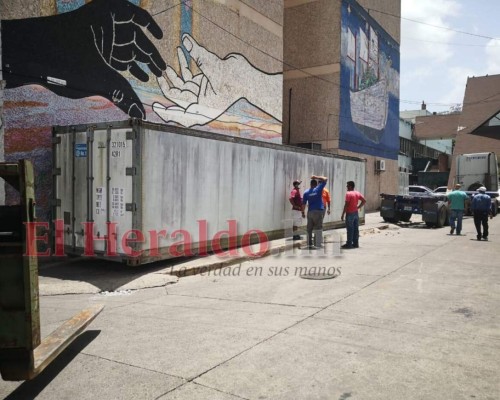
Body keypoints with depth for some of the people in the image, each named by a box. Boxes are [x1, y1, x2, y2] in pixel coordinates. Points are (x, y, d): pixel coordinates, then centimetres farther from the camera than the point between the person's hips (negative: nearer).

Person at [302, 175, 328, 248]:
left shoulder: (306, 192, 3)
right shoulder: (318, 189, -4)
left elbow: (303, 204, 2)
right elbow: (325, 179, 4)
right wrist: (316, 177, 7)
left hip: (310, 212, 3)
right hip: (318, 211, -3)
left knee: (309, 228, 10)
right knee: (318, 228, 2)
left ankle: (309, 243, 13)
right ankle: (318, 243, 0)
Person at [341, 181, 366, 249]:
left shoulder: (348, 194, -14)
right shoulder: (357, 193, 8)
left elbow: (346, 205, -17)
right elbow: (364, 201, 7)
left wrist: (343, 214, -13)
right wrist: (358, 207, 8)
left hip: (350, 213, -7)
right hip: (356, 213, 7)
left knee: (350, 229, -4)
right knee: (356, 229, 10)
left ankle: (349, 244, 0)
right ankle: (356, 243, 14)